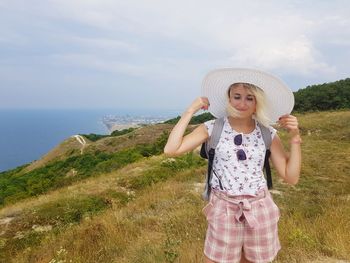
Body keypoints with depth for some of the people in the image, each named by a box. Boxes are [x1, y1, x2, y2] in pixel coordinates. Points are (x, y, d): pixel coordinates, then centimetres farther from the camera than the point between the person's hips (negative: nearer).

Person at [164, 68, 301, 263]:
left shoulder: (268, 134, -2)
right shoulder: (212, 129, -8)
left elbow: (291, 177, -2)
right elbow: (171, 150, -19)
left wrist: (295, 137, -10)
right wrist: (191, 111, -15)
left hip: (260, 210, 2)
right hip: (224, 210, -2)